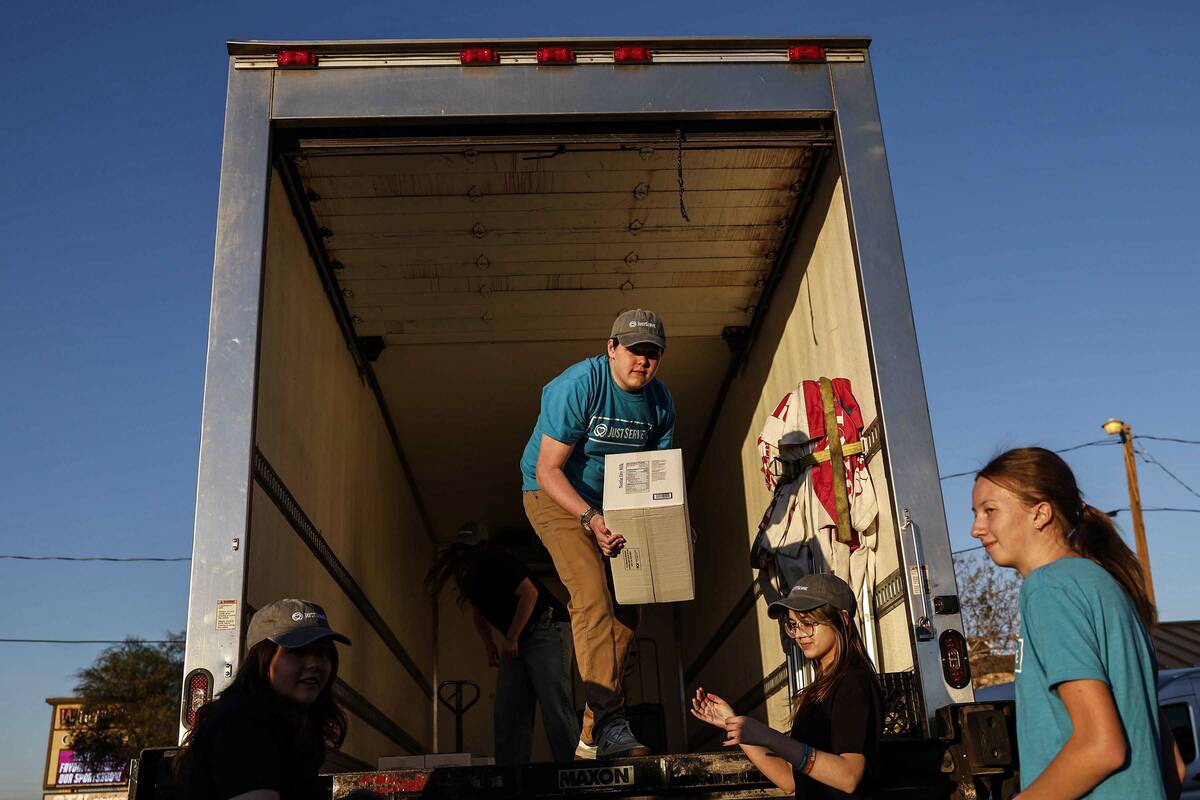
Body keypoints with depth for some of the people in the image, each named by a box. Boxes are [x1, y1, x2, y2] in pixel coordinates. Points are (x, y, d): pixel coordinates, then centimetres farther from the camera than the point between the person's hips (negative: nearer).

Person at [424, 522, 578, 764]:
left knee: (555, 708, -16)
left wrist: (511, 639, -20)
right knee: (507, 715, 3)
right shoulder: (468, 575, 11)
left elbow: (530, 592, -25)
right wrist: (489, 645, 11)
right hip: (517, 643, 10)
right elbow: (478, 612, 26)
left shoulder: (495, 561, -16)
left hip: (547, 629, -9)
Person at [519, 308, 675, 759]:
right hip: (554, 495, -6)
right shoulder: (578, 386, -23)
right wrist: (591, 518, -35)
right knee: (593, 598, -24)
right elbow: (547, 470, -24)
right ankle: (611, 725, -24)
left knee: (626, 608, 0)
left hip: (612, 503, 7)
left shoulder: (660, 402, -4)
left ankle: (593, 739, 8)